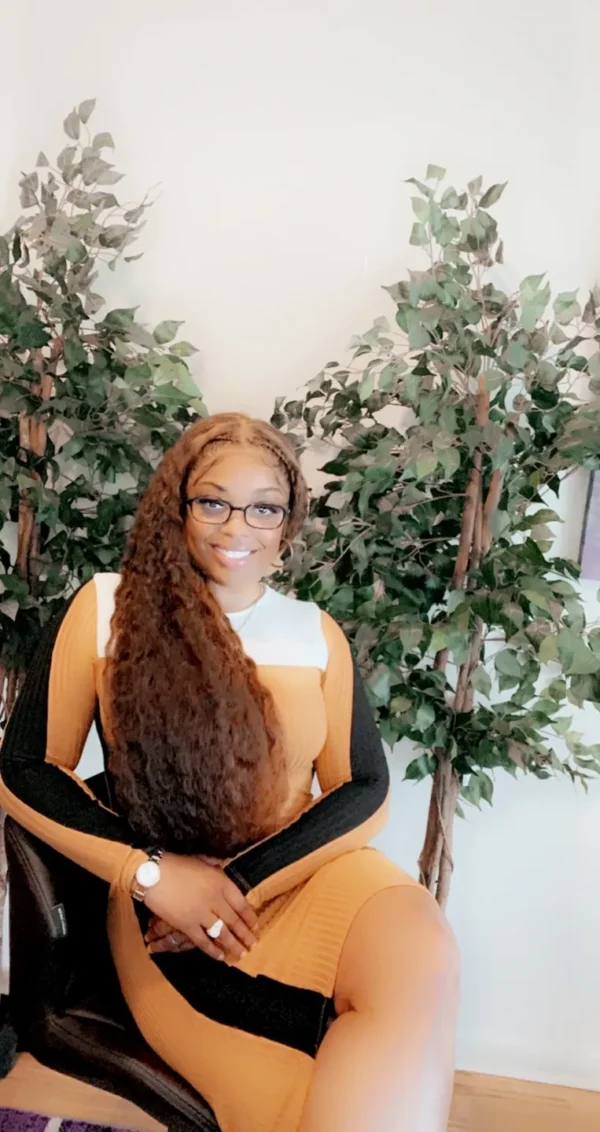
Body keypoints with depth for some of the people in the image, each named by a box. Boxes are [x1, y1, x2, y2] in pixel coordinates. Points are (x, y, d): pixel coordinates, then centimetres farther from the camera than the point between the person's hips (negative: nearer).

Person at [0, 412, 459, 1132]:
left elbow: (364, 790, 1)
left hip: (305, 873, 3)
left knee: (422, 959, -30)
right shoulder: (107, 607, 0)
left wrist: (243, 882, -11)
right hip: (164, 903, -2)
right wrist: (152, 872, -10)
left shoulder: (317, 633, 7)